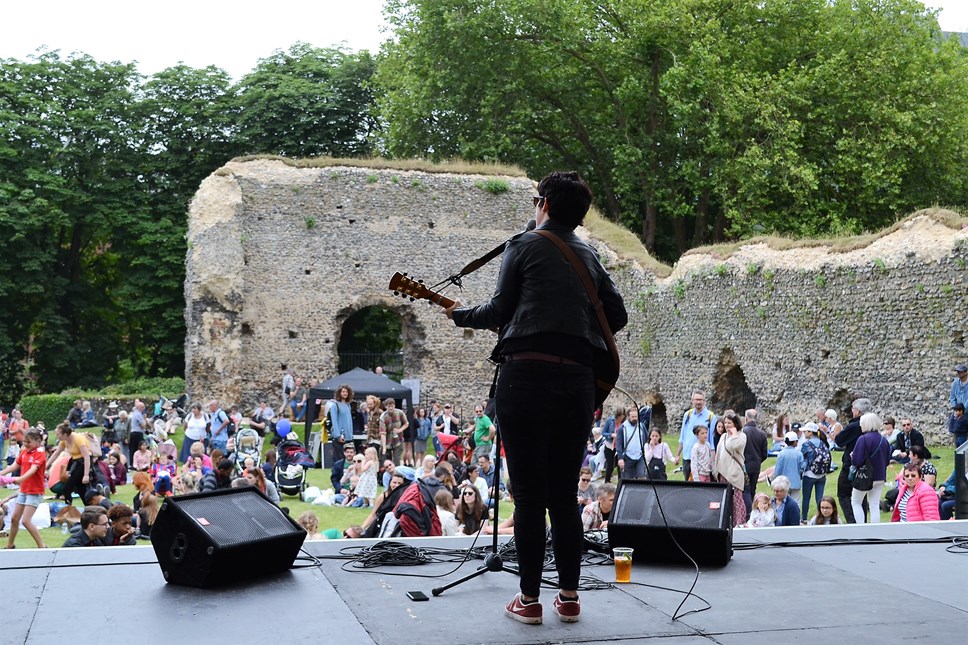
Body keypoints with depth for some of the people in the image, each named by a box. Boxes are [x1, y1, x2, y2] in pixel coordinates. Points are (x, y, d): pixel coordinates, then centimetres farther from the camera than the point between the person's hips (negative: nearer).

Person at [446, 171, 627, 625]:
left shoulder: (524, 246, 4)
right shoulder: (590, 256, 19)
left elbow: (500, 311, 2)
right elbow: (617, 316, 15)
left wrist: (460, 315, 20)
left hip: (527, 372, -5)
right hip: (578, 378, 5)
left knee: (529, 494, 1)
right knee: (565, 494, 12)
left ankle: (529, 599, 5)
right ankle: (569, 596, 15)